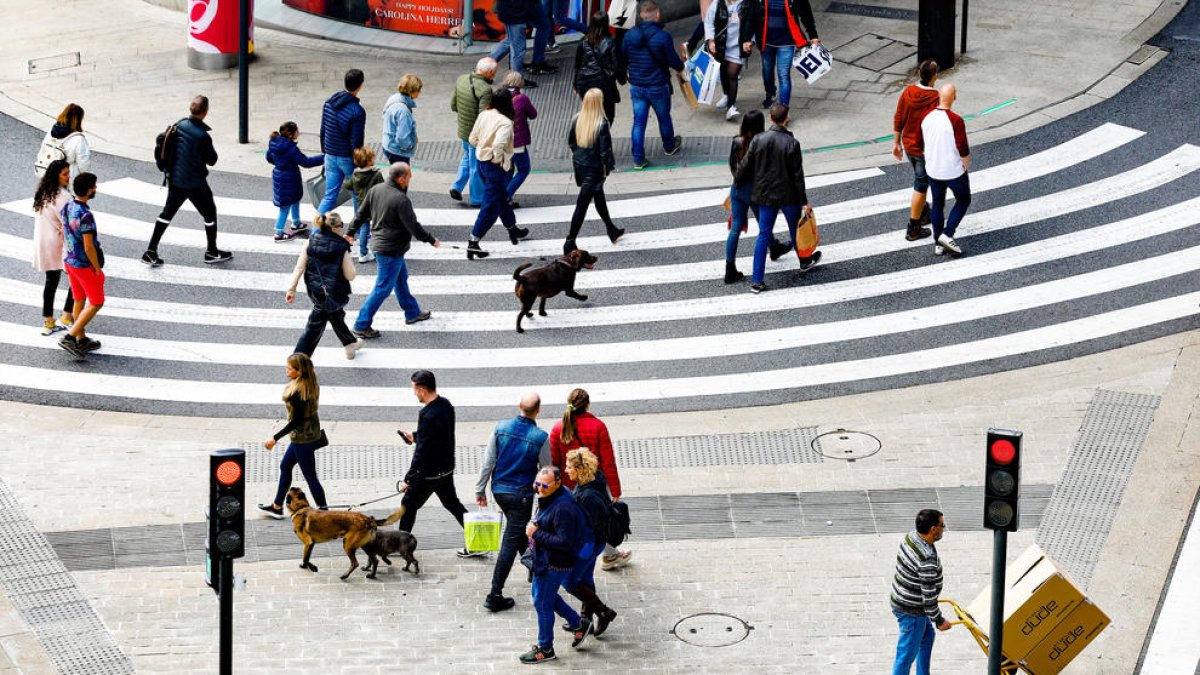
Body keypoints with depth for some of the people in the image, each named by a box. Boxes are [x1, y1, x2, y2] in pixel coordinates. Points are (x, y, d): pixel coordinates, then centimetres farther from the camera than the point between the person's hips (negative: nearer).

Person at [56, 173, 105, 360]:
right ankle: (69, 337, -1)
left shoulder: (67, 208, -2)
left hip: (69, 261, 8)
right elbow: (89, 247, -25)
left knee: (79, 300, 19)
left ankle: (81, 340, 28)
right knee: (96, 303, 4)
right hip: (85, 265, -8)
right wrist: (97, 269, -13)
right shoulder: (85, 216, -29)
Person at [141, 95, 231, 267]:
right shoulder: (202, 136, -24)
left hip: (175, 180, 6)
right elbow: (212, 160, -13)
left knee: (167, 212, 17)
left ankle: (151, 252, 15)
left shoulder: (180, 125, -5)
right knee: (209, 214, 15)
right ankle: (212, 253, 27)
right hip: (195, 183, -6)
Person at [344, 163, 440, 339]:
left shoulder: (375, 190, -2)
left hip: (379, 243, 9)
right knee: (383, 288, 1)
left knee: (401, 278, 26)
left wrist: (351, 232, 23)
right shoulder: (401, 200, -28)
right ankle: (362, 325, 6)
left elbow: (361, 214, 9)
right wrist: (431, 240, -6)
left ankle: (412, 313, 42)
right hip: (391, 250, -9)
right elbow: (413, 227, -21)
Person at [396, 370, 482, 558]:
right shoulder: (445, 405, -1)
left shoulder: (429, 416, -29)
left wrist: (408, 479, -19)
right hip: (447, 468, 9)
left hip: (430, 472, -9)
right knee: (452, 503, 20)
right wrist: (415, 436, 18)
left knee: (408, 505, 9)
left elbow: (422, 452, -26)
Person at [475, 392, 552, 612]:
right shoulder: (541, 437, -17)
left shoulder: (501, 427, -8)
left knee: (517, 531, 27)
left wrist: (480, 490, 7)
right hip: (521, 494, -5)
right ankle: (494, 596, -2)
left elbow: (488, 462, -3)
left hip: (499, 490, 5)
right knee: (510, 544, -1)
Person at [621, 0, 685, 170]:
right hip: (658, 86, -3)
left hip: (636, 86, 3)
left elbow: (623, 59, 5)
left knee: (639, 122, 9)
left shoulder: (629, 35, -7)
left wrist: (623, 74, 26)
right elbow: (672, 60, -11)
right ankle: (669, 146, 44)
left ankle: (638, 159, 8)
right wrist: (680, 69, 12)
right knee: (664, 117, 21)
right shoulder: (663, 36, -19)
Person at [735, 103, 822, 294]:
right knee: (796, 230, 21)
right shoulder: (791, 143, -17)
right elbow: (798, 175, -14)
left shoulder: (758, 140, -10)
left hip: (765, 195, 2)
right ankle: (805, 261, 46)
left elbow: (745, 166, -3)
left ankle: (757, 280, 3)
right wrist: (804, 202, -7)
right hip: (788, 195, -2)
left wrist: (737, 182, 17)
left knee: (763, 235, 8)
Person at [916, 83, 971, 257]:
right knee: (963, 200, 18)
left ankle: (938, 244, 24)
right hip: (954, 171, -5)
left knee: (937, 204, 19)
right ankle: (947, 234, 5)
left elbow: (920, 145, 4)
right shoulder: (956, 121, -24)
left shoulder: (927, 117, -7)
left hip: (933, 170, 5)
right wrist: (966, 166, -1)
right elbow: (963, 150, -20)